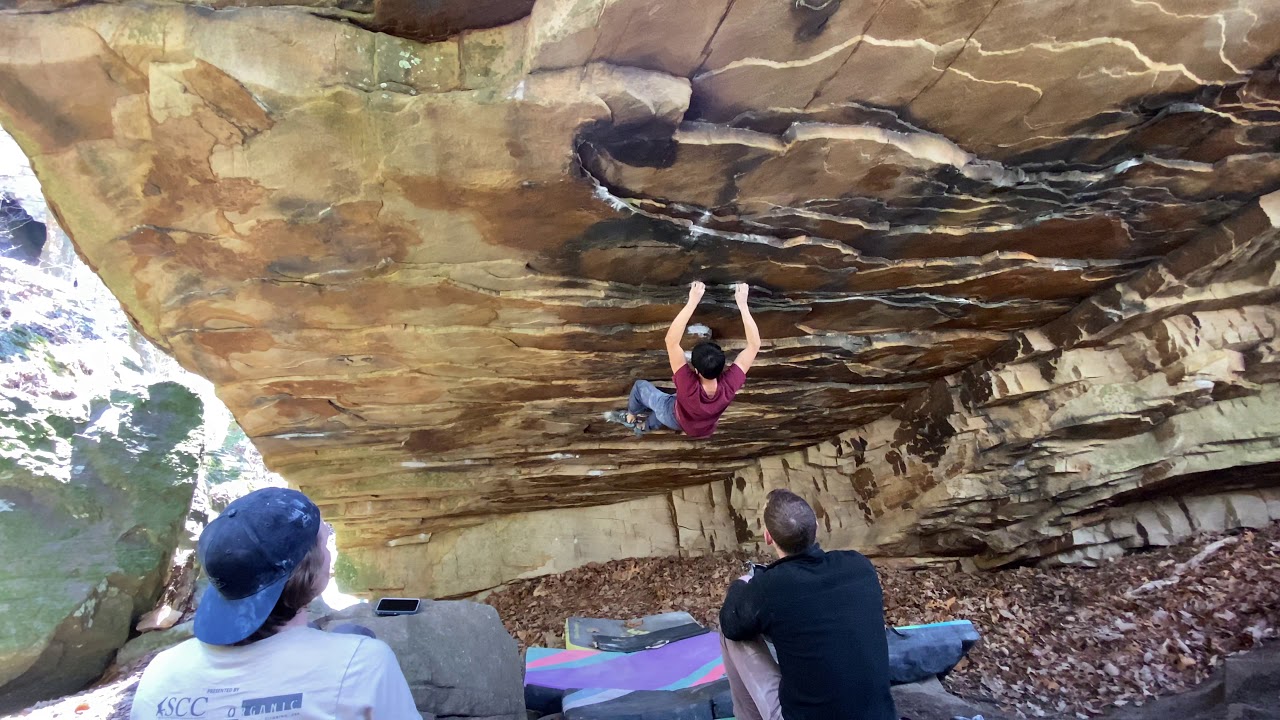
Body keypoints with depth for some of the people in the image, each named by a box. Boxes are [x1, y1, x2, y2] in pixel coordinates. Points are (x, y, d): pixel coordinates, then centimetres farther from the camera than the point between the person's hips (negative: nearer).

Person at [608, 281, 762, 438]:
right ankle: (645, 425, 55)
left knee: (640, 386, 15)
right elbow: (754, 344, -35)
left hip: (678, 420, -4)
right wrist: (743, 305, -42)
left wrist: (692, 303, -55)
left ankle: (630, 417, 43)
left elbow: (671, 341, -51)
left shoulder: (689, 387, -48)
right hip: (705, 427, 4)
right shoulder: (729, 386, -40)